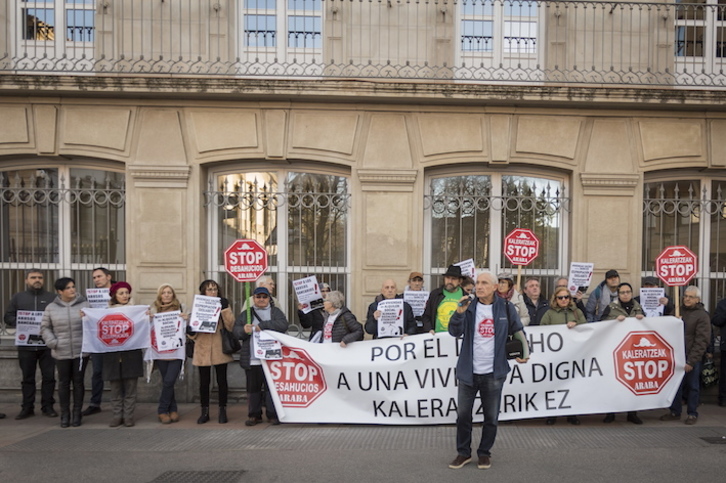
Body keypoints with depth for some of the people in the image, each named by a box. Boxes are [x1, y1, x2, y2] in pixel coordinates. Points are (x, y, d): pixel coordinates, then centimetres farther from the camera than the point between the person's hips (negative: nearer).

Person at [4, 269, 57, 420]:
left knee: (49, 376, 2)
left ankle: (47, 406, 11)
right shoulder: (18, 297, 12)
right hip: (26, 344, 1)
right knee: (28, 377, 8)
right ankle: (27, 407, 16)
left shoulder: (52, 298, 7)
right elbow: (8, 317, 9)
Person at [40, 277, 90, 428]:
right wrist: (52, 342, -5)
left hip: (81, 351, -1)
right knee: (64, 383, 7)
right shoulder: (51, 308, 4)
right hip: (61, 353, 1)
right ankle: (64, 415, 17)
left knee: (78, 382, 6)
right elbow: (45, 327, 9)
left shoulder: (85, 305, 0)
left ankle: (77, 414, 16)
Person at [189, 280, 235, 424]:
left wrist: (225, 309, -18)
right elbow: (193, 334, 8)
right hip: (202, 350, 1)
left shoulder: (222, 305, 5)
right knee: (204, 381, 6)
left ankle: (222, 411, 15)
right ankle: (204, 411, 18)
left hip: (219, 349, -1)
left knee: (221, 380, 4)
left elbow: (231, 326, -9)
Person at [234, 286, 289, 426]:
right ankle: (254, 415, 19)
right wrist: (244, 330, -17)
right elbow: (236, 331, 6)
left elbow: (283, 325, -11)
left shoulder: (275, 312, 8)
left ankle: (273, 415, 11)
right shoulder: (246, 314, 15)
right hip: (252, 359, 2)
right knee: (253, 388, 8)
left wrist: (262, 325, -16)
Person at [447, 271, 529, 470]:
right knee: (463, 414, 6)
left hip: (493, 373, 0)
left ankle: (485, 453, 27)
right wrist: (459, 312, -27)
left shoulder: (506, 308, -1)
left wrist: (525, 351, -5)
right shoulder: (469, 306, -2)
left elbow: (518, 331, 9)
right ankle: (463, 452, 23)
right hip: (469, 372, 0)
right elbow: (455, 332, -11)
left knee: (491, 417, 10)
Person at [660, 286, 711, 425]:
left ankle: (692, 413, 19)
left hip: (691, 358, -4)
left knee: (692, 386, 7)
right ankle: (675, 412, 19)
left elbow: (701, 341, -10)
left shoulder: (702, 315, -5)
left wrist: (691, 361, -14)